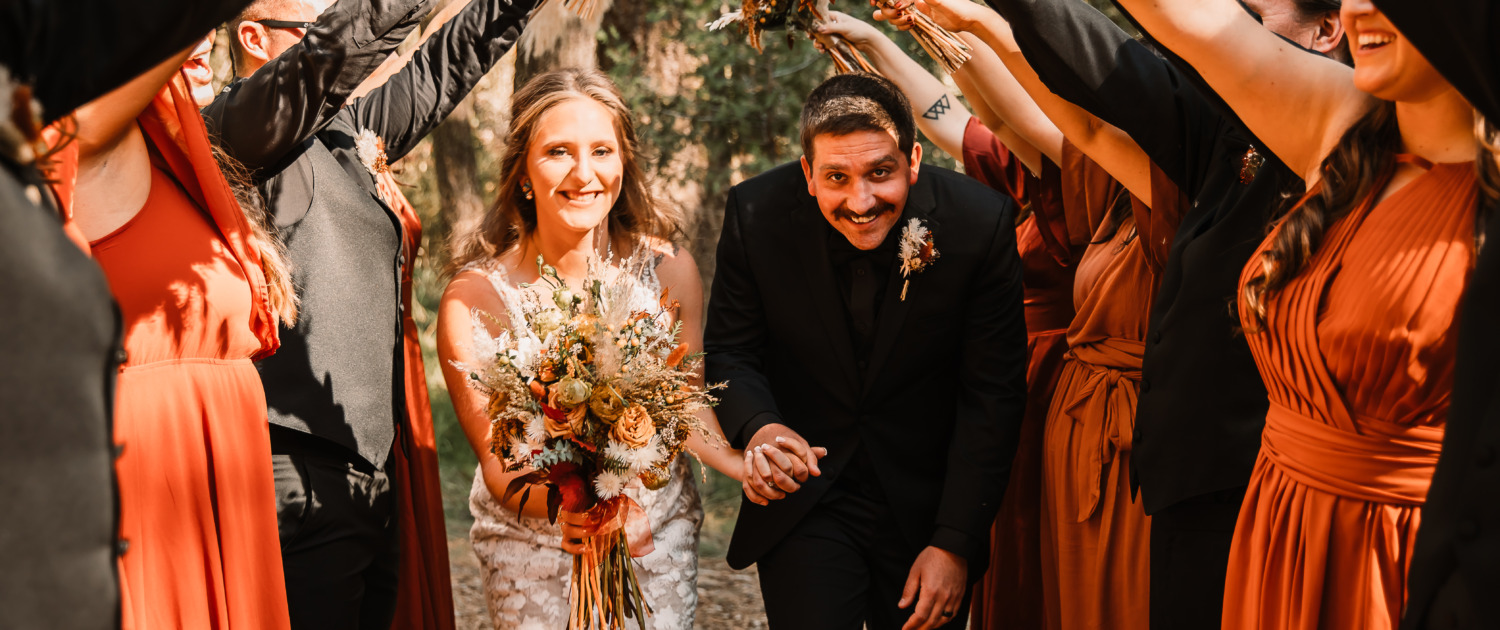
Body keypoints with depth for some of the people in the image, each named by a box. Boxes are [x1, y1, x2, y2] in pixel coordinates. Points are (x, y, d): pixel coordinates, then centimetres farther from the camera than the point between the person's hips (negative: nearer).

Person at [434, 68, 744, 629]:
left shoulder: (669, 269, -10)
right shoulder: (475, 298, -17)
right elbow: (498, 462, -16)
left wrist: (749, 465, -28)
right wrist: (566, 507, -37)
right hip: (533, 547, -2)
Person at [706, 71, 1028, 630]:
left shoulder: (981, 223, -17)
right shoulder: (757, 215, -15)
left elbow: (991, 394, -11)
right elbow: (729, 352, -4)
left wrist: (955, 542, -12)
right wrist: (758, 427, -27)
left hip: (927, 505, 1)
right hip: (802, 500, 0)